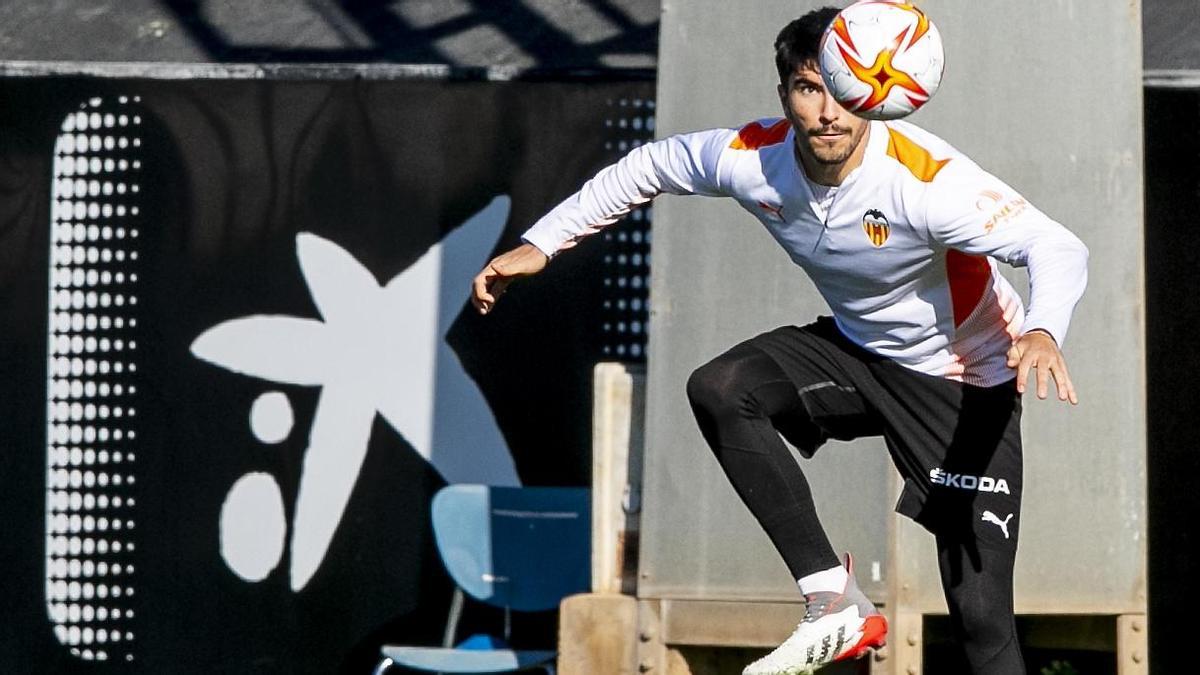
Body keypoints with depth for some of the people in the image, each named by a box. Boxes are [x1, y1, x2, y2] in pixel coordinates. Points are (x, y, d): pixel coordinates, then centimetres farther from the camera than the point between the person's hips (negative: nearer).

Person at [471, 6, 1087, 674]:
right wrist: (540, 244, 3)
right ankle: (837, 606, -18)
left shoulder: (928, 179, -32)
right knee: (719, 390, -22)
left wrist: (1043, 332, -61)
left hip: (966, 381, -5)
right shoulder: (752, 158, -17)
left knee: (981, 611, -13)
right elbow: (652, 166, 3)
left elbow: (1060, 249, -40)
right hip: (855, 348, 5)